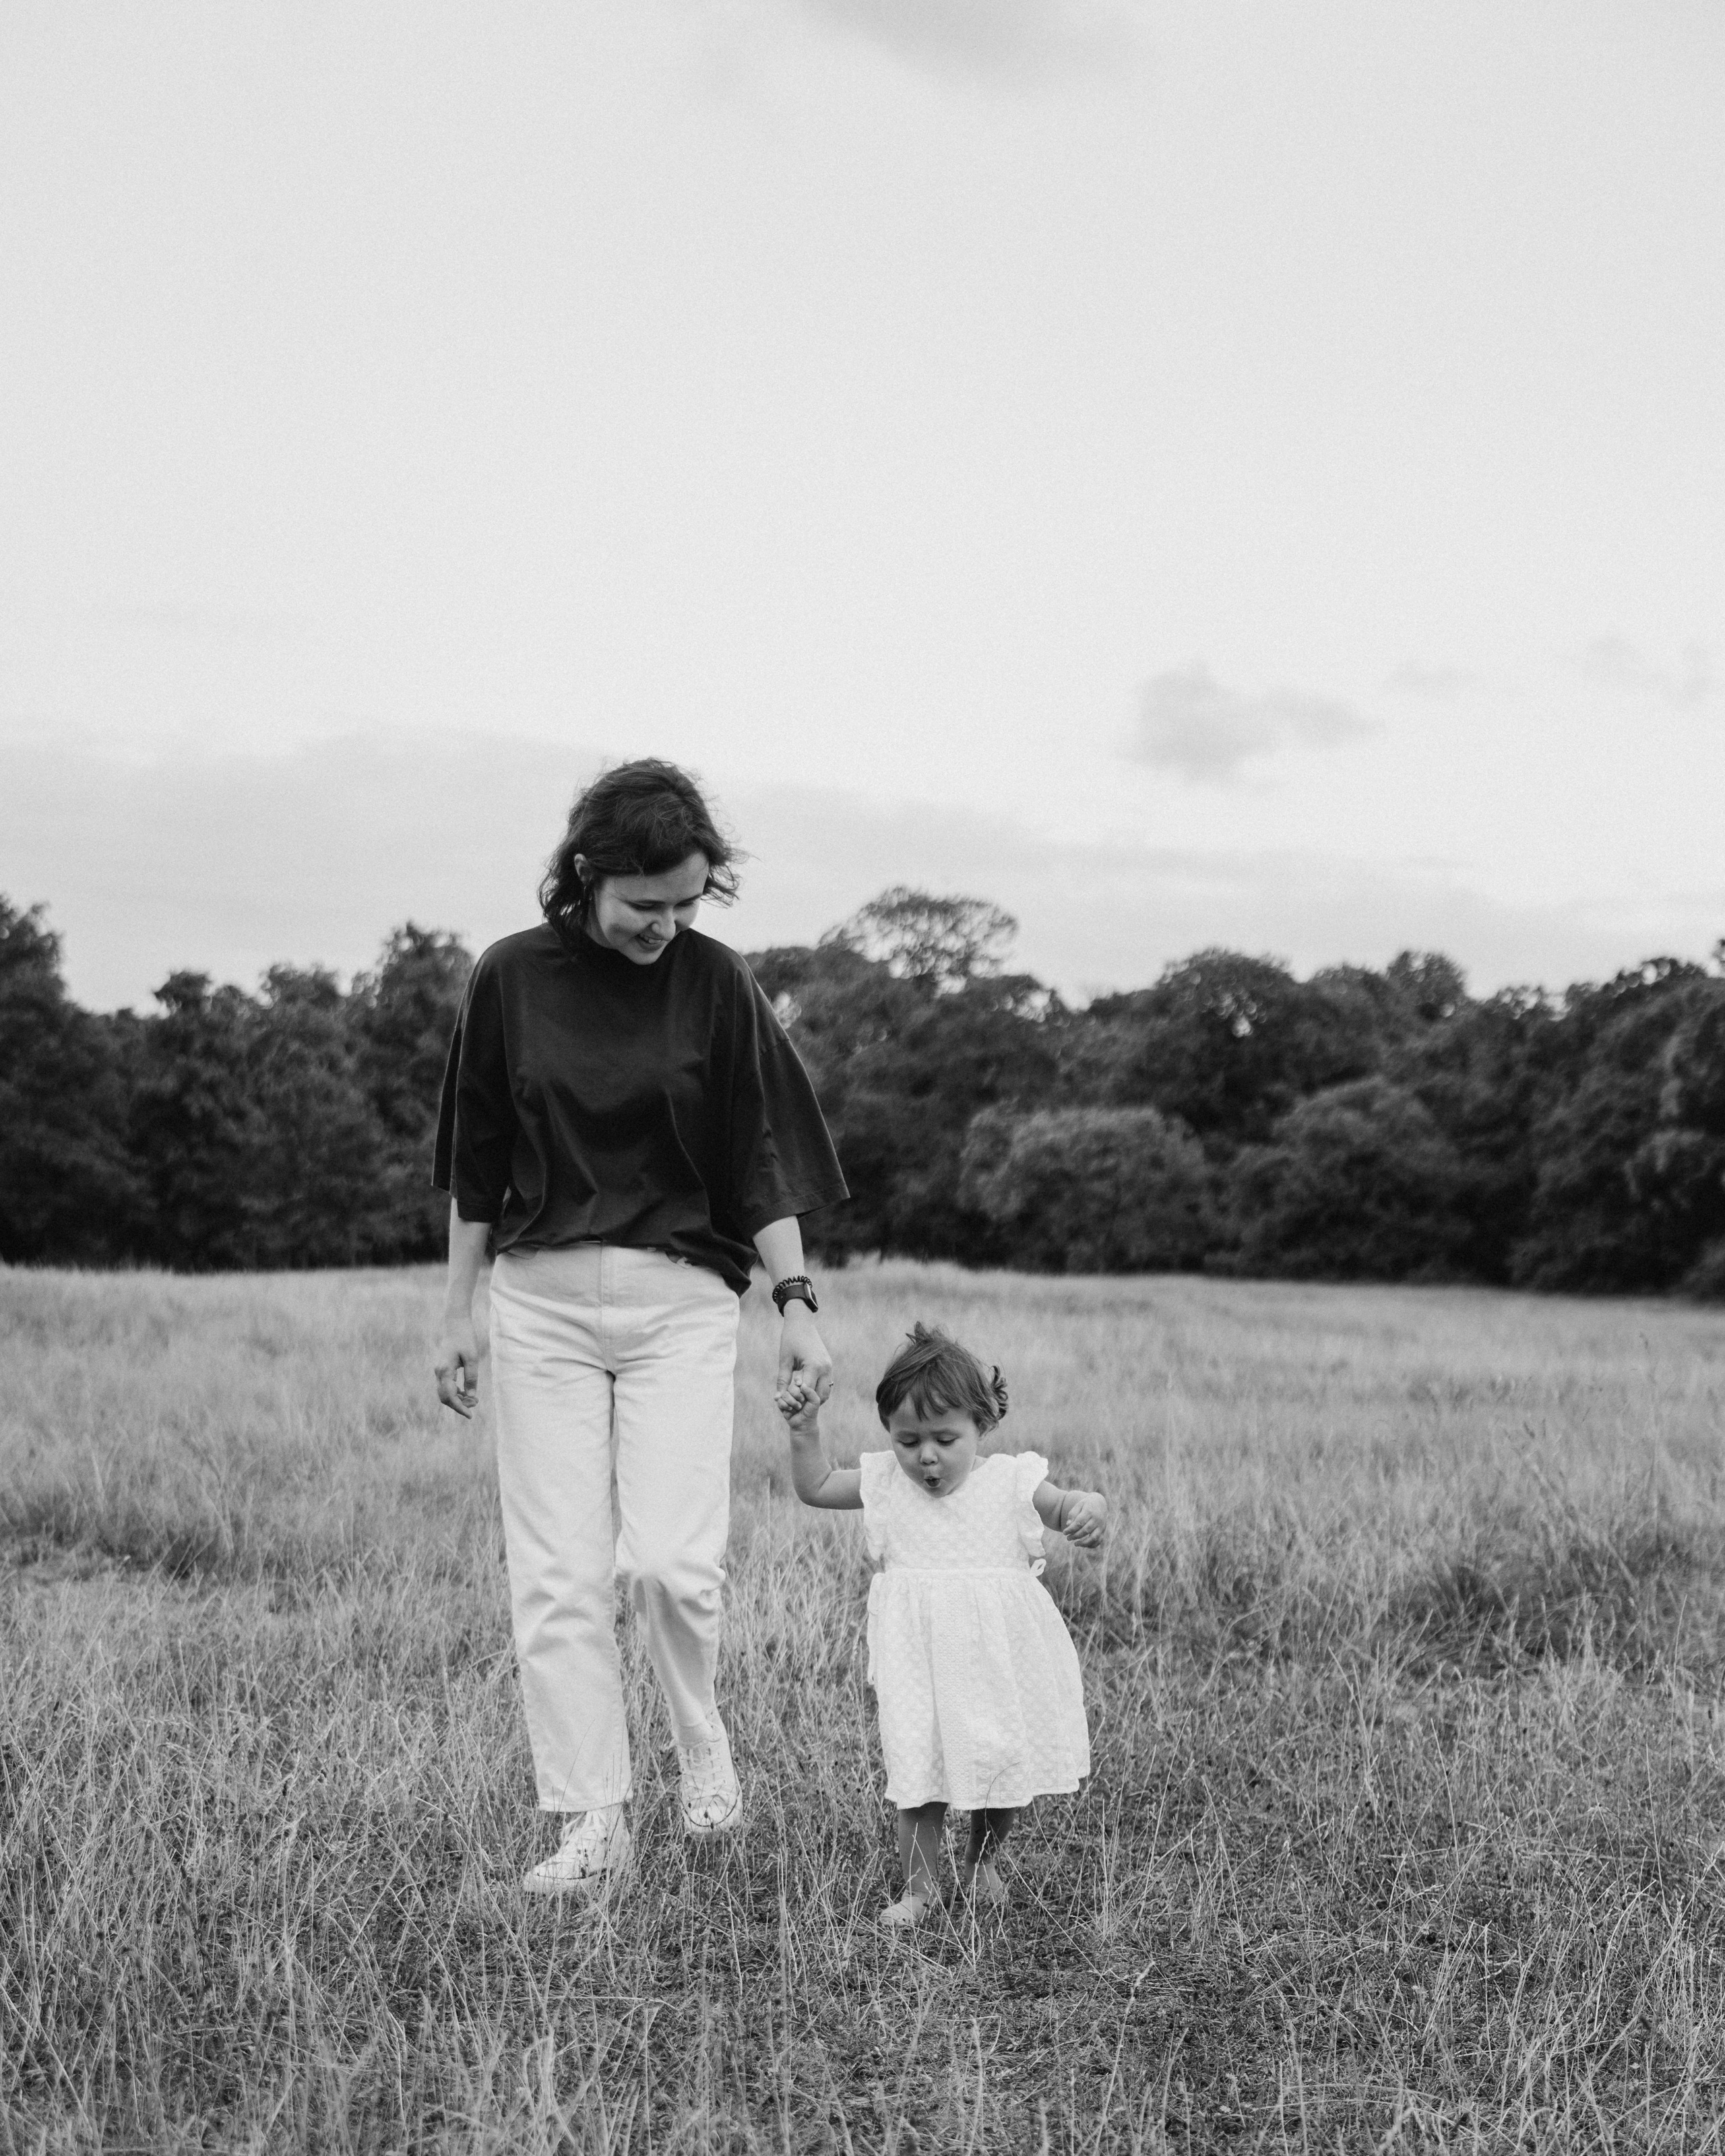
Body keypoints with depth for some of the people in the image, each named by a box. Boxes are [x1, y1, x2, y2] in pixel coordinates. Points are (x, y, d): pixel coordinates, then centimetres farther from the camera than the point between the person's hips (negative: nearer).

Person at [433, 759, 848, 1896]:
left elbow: (759, 1157, 1)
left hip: (682, 1299, -1)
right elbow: (476, 1164, 8)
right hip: (541, 1297, 1)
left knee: (672, 1559, -12)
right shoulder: (512, 978, 1)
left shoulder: (715, 981, -2)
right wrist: (459, 1312, 10)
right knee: (557, 1576, 0)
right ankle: (594, 1822, 10)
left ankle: (705, 1742, 17)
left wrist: (797, 1302, -6)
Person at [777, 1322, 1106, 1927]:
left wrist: (1091, 1510, -29)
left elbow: (1069, 1509, -6)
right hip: (920, 1661, 0)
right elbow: (814, 1487, 10)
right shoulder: (885, 1483, 0)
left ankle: (981, 1862, 35)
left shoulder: (1011, 1482, -6)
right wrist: (804, 1429, -3)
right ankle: (919, 1886, 11)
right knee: (919, 1768, -5)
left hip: (1000, 1657, 0)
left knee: (1007, 1764, 8)